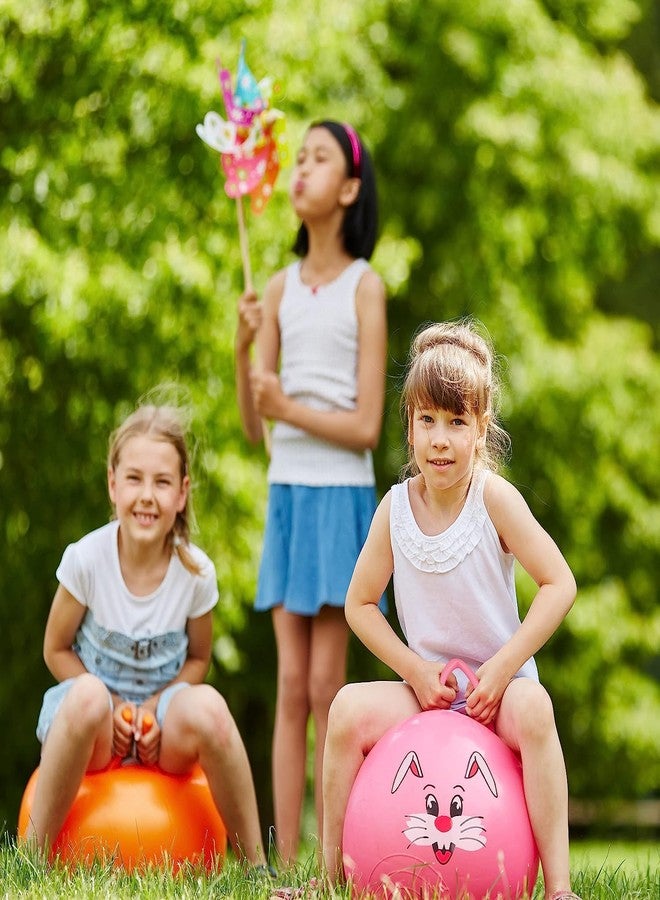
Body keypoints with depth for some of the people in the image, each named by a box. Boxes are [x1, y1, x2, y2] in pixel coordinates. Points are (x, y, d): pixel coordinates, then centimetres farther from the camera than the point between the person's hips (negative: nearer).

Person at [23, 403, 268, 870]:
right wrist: (111, 707, -18)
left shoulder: (196, 571, -10)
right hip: (99, 714, -1)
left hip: (163, 717, 1)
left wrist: (155, 707, -14)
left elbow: (197, 658, 4)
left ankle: (254, 862, -20)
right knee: (88, 697, -39)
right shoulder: (86, 559, -14)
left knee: (207, 706, -35)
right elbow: (57, 650, -4)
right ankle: (34, 854, -27)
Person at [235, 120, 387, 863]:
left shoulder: (364, 286, -3)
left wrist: (290, 409, -19)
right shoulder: (281, 287, 9)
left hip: (341, 493, -4)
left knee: (326, 682, -4)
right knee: (291, 683, 3)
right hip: (285, 490, 4)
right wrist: (243, 350, -8)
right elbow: (252, 424, 7)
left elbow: (366, 426, -7)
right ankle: (285, 864, 3)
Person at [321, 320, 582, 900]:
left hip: (500, 683, -3)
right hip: (426, 686, 3)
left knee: (533, 708, -36)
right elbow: (360, 603, 5)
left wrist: (502, 668, -18)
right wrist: (415, 670, -8)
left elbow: (559, 584, -13)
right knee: (350, 708, -22)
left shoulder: (493, 497, -11)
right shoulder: (396, 508, -3)